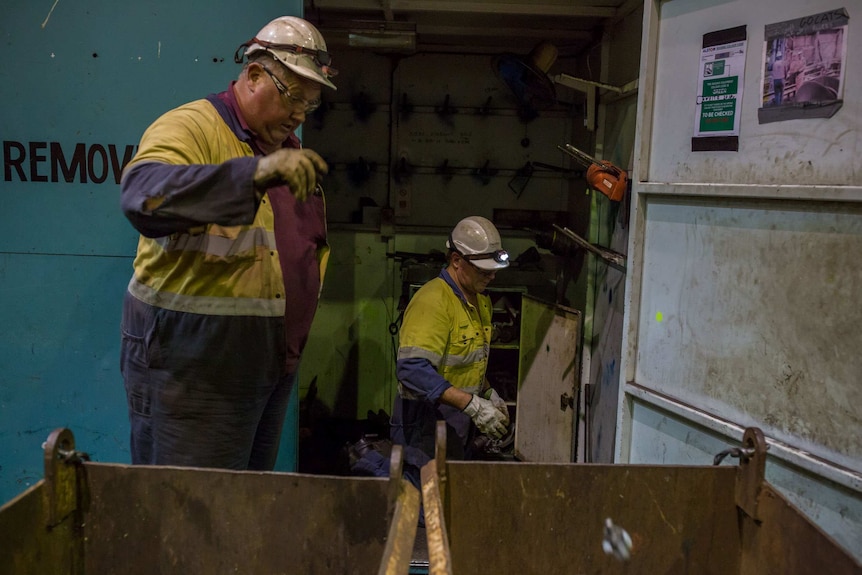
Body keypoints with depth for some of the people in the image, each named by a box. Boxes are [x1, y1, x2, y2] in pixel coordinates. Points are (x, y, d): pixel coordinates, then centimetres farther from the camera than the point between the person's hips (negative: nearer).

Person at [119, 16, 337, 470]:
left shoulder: (287, 148, 13)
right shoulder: (191, 127, -12)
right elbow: (142, 195, -34)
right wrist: (257, 172, -44)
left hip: (273, 363, 8)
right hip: (192, 368, -7)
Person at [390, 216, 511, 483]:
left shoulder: (481, 301, 12)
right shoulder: (432, 301, -20)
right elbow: (412, 368, -31)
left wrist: (489, 394, 9)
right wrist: (472, 404, -31)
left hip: (459, 426, 9)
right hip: (426, 425, -9)